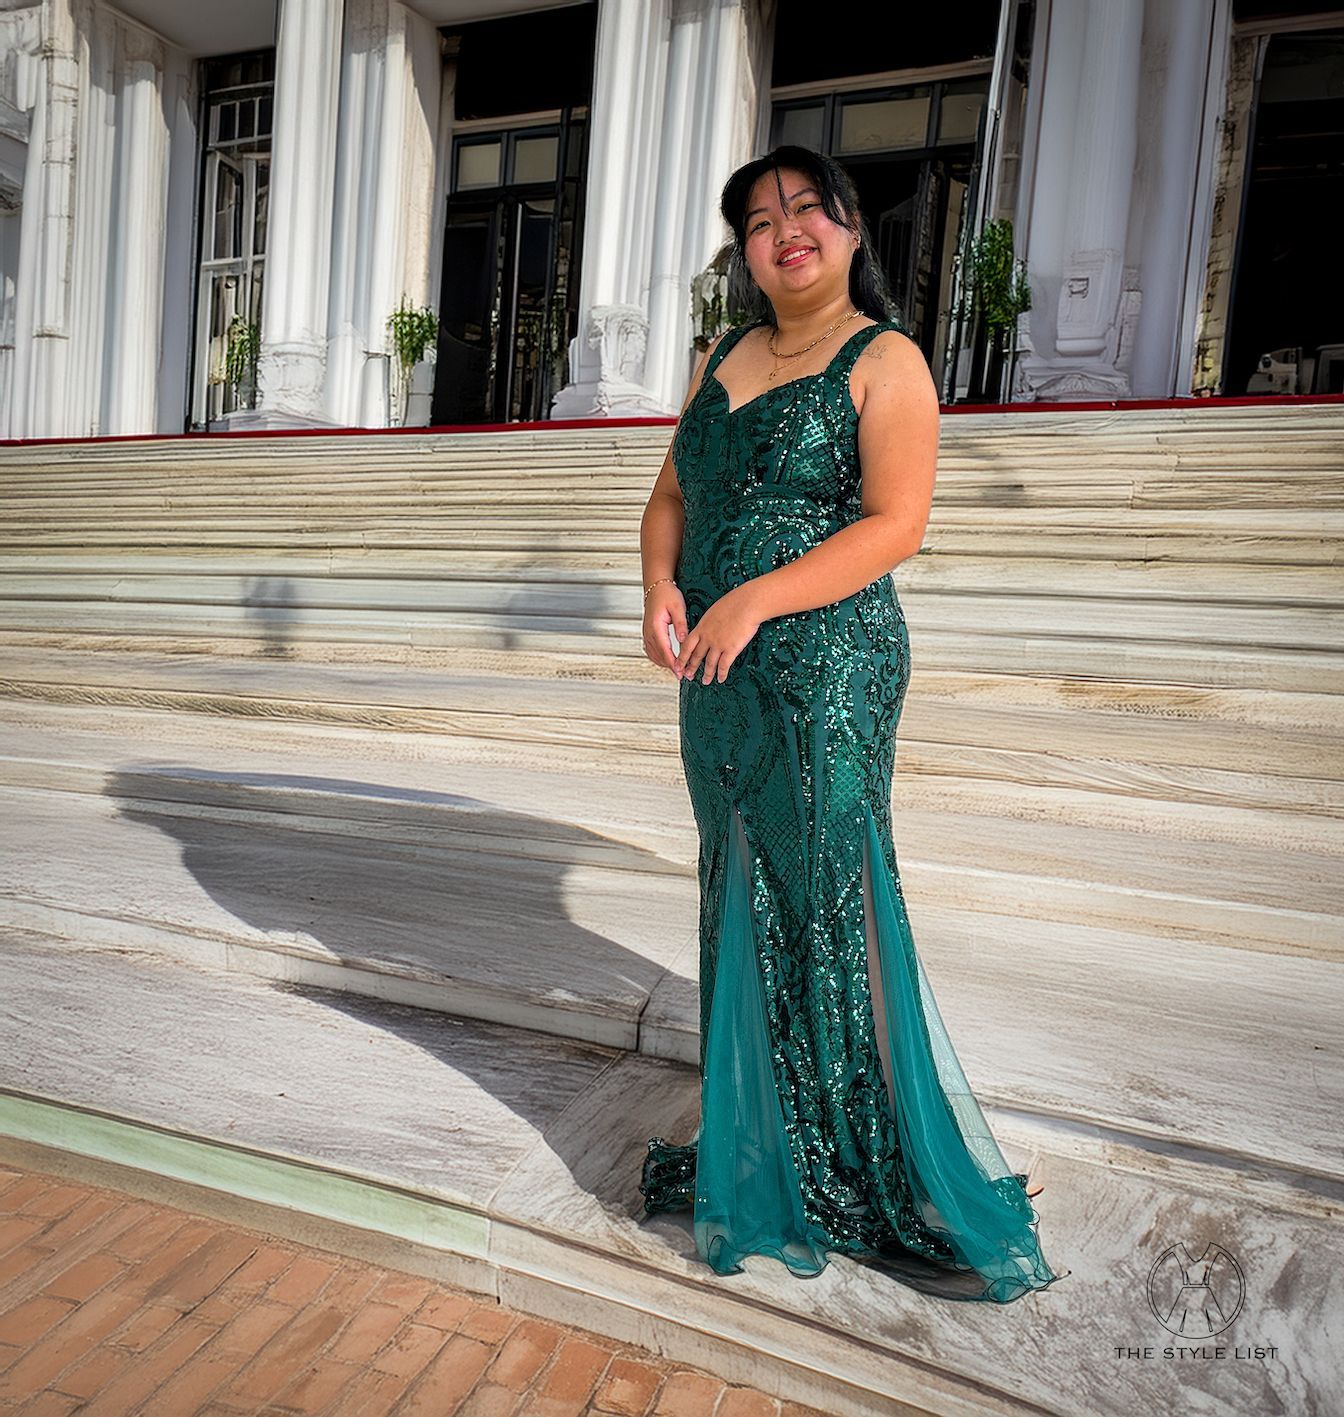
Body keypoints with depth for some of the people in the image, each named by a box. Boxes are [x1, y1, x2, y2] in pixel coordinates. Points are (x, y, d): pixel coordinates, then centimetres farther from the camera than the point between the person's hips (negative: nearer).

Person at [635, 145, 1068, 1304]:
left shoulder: (885, 360, -1)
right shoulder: (723, 359, 18)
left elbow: (896, 523, -12)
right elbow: (670, 498, 16)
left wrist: (755, 599, -21)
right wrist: (662, 589, -4)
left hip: (827, 664, -6)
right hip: (719, 680, 7)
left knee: (829, 906, -7)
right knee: (745, 902, 12)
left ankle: (901, 1181, 10)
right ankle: (762, 1150, 29)